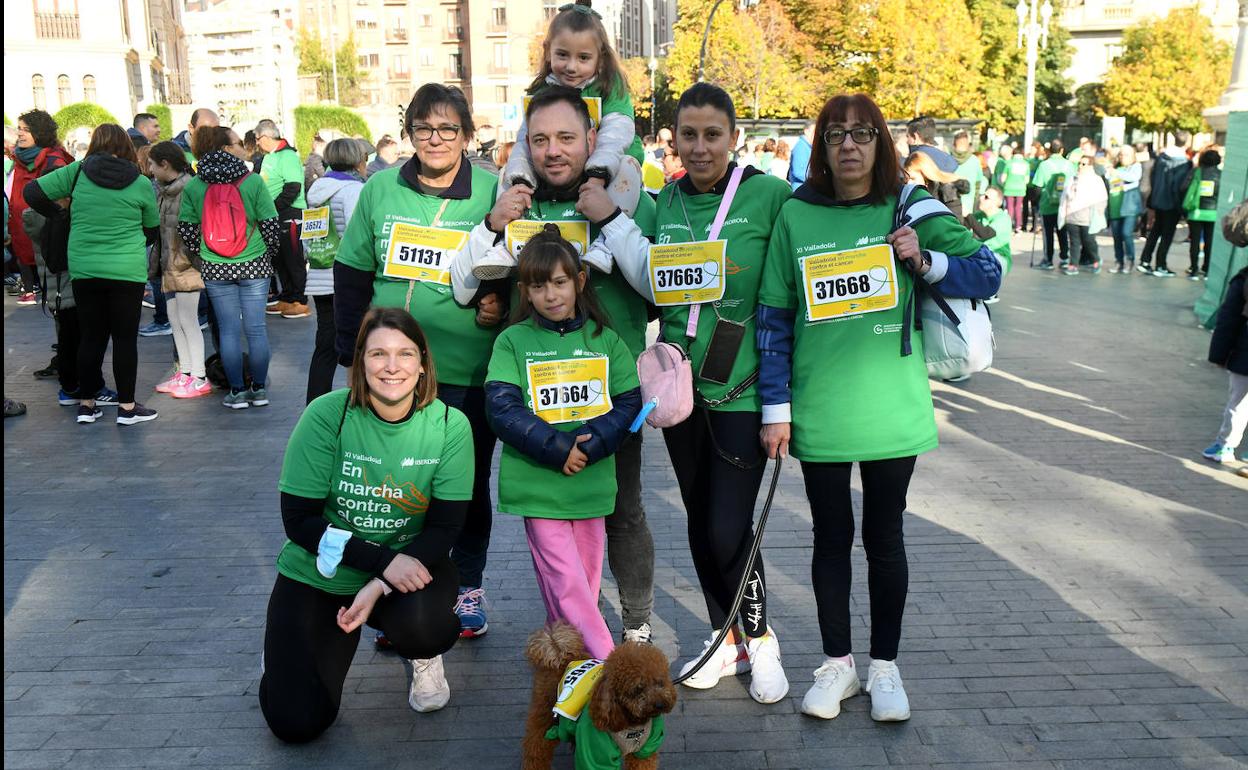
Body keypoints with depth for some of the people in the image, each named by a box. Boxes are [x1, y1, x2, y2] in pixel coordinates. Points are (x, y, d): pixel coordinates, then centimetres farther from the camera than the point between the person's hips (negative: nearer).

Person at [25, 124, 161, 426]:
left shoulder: (77, 172, -1)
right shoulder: (141, 183, -4)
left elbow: (33, 192, 1)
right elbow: (154, 229, 7)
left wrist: (60, 215, 16)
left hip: (83, 269, 3)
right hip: (128, 271, -3)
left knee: (91, 337, 12)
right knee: (125, 338, 4)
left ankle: (86, 404, 19)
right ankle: (126, 406, 8)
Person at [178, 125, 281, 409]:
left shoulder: (193, 186, 0)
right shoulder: (253, 182, -8)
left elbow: (185, 228, 0)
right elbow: (271, 225, -7)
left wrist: (202, 256, 14)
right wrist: (268, 254, 10)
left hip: (215, 269, 2)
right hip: (254, 267, -2)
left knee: (228, 330, 8)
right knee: (256, 328, 7)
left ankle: (237, 391, 13)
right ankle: (259, 389, 14)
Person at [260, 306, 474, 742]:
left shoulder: (450, 426, -15)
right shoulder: (327, 416, -19)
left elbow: (445, 527, -12)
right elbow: (299, 520, -17)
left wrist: (379, 586, -26)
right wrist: (382, 560, -27)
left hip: (409, 563, 1)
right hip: (318, 574, 0)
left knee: (425, 627, -34)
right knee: (296, 723, -8)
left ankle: (423, 658, 7)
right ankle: (286, 648, 27)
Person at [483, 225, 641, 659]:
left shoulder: (604, 339, 6)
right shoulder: (513, 341, 0)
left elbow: (629, 401, 1)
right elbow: (502, 409, -9)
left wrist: (589, 446, -14)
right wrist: (558, 449, -17)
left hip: (592, 482, 3)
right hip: (537, 484, -3)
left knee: (586, 580, 12)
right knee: (566, 583, -6)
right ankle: (611, 664, 1)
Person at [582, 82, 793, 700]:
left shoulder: (770, 196, -7)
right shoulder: (665, 202, 6)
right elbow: (655, 285, -6)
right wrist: (610, 222, -13)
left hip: (742, 390, -5)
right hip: (681, 386, 5)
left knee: (730, 529, -6)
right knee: (700, 522, 14)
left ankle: (760, 637, 21)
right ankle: (727, 637, 33)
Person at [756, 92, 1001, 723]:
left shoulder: (909, 209, 0)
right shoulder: (795, 215, 0)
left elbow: (988, 274, 2)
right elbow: (774, 319, 1)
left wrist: (925, 261, -16)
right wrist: (776, 408, -2)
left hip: (893, 407, 0)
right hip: (818, 411, 0)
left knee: (884, 536, 11)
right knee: (831, 536, 11)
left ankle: (884, 666, 28)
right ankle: (837, 662, 28)